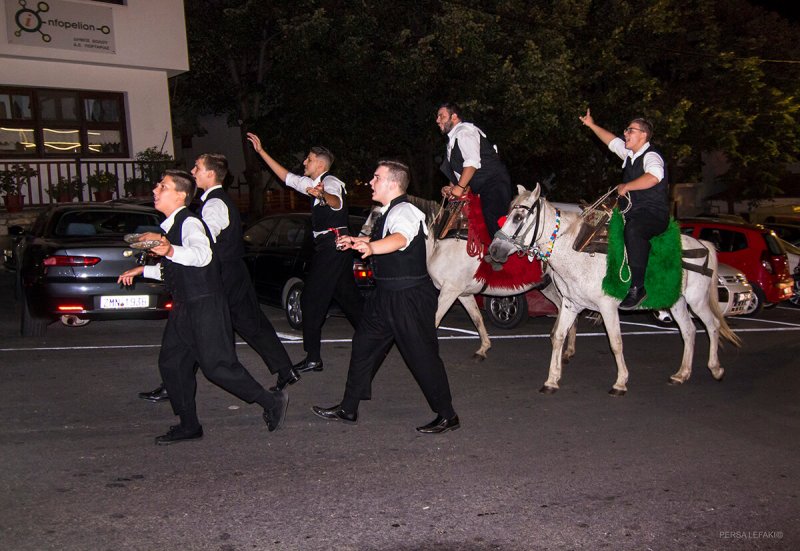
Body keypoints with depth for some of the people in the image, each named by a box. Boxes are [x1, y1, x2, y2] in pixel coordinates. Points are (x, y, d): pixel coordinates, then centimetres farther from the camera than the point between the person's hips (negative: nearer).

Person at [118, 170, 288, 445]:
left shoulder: (190, 222, -14)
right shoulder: (170, 226, 16)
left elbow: (202, 255, -36)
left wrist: (171, 251, -50)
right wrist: (142, 270, 28)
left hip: (205, 306, -10)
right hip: (184, 307, 10)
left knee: (216, 365, -10)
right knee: (171, 363, 10)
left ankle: (271, 401, 5)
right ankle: (189, 426, 21)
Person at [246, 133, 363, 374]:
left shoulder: (331, 182, -11)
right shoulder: (314, 184, 19)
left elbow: (336, 202, -34)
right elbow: (287, 177, 27)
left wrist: (323, 195, -58)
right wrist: (261, 151, 27)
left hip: (333, 246, -10)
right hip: (328, 246, 10)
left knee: (311, 298, -10)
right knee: (347, 295, 16)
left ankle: (313, 358, -8)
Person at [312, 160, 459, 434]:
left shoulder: (403, 212, -19)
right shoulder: (389, 212, 13)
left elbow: (399, 239, -42)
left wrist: (371, 247, -60)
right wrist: (357, 241, 30)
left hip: (409, 298, -10)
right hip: (387, 296, 11)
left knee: (422, 355, -3)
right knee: (364, 344, 15)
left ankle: (447, 416, 12)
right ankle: (348, 409, 27)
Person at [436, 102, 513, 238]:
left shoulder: (464, 131, -6)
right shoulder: (453, 139, 24)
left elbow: (472, 162, -20)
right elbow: (459, 170, 26)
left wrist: (460, 187, -22)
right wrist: (451, 188, 9)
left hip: (494, 182, -10)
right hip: (483, 189, 10)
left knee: (493, 223, -19)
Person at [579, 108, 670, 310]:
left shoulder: (651, 156, -11)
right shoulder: (630, 154, 16)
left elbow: (654, 176, -33)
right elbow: (612, 141, 34)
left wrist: (626, 186, -25)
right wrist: (592, 125, 33)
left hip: (654, 215, -10)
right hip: (632, 214, 10)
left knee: (633, 230, -40)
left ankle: (637, 288, -40)